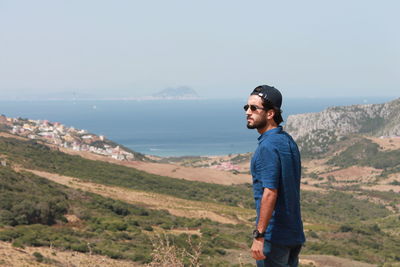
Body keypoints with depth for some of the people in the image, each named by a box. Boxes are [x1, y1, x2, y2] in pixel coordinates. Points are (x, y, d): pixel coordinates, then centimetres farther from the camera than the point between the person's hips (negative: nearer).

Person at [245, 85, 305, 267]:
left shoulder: (268, 146, -17)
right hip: (294, 232, 9)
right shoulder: (288, 141, 12)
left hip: (274, 236, -9)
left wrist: (259, 236, -23)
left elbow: (270, 193, -24)